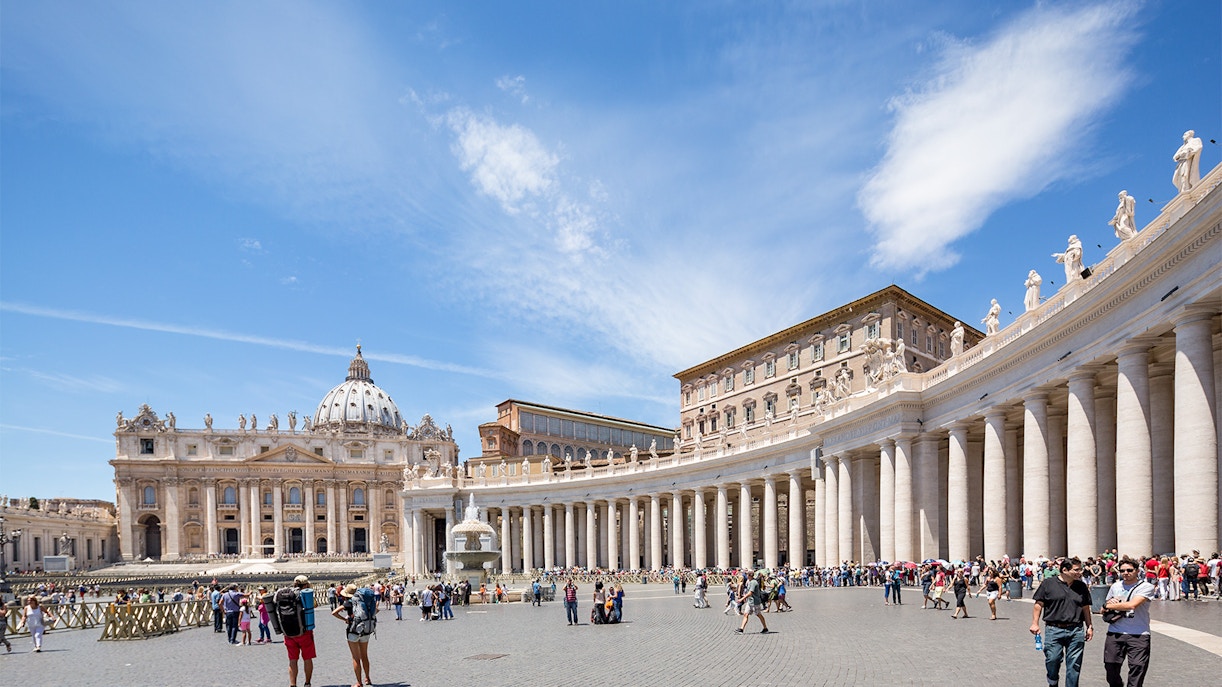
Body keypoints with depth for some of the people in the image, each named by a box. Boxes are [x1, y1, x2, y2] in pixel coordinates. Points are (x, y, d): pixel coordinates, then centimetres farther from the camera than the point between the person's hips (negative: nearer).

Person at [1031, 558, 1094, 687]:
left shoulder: (1081, 587, 10)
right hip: (1054, 630, -3)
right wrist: (1035, 623, -3)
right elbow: (1039, 604, 1)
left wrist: (1089, 627, 15)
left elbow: (1086, 608, 18)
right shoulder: (1048, 584, -1)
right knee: (1052, 660, -1)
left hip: (1076, 631, 3)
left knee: (1074, 664, 3)